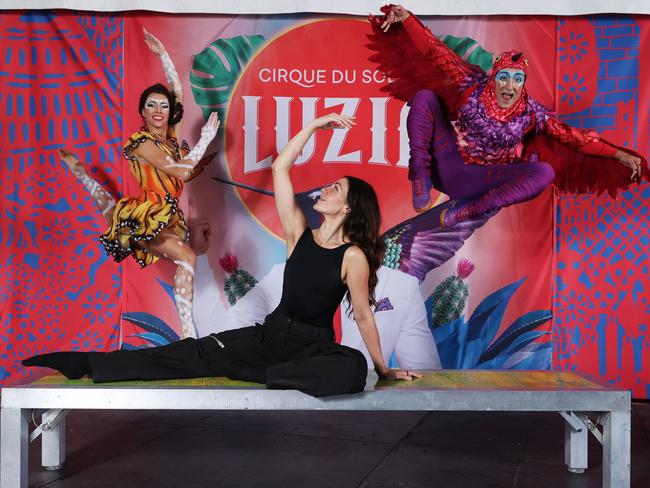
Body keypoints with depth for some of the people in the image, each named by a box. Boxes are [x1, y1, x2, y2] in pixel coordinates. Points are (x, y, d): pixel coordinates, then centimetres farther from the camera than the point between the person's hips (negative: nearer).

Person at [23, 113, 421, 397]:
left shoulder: (354, 256, -11)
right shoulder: (299, 232, 0)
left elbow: (363, 315, -5)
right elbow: (280, 169, -4)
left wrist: (383, 368, -1)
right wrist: (314, 125, -5)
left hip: (314, 346, -3)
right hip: (271, 334, 4)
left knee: (354, 368, -37)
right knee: (192, 354, -7)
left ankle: (263, 375, -28)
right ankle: (84, 364, -10)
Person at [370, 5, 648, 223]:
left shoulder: (531, 112, -5)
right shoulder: (474, 86, -6)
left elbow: (572, 137, -3)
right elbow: (436, 53, -4)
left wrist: (619, 155, -8)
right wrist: (406, 18, -13)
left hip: (479, 180, 0)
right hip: (448, 165, 0)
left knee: (545, 172, -25)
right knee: (424, 97, -16)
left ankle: (468, 209, -25)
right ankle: (421, 180, -15)